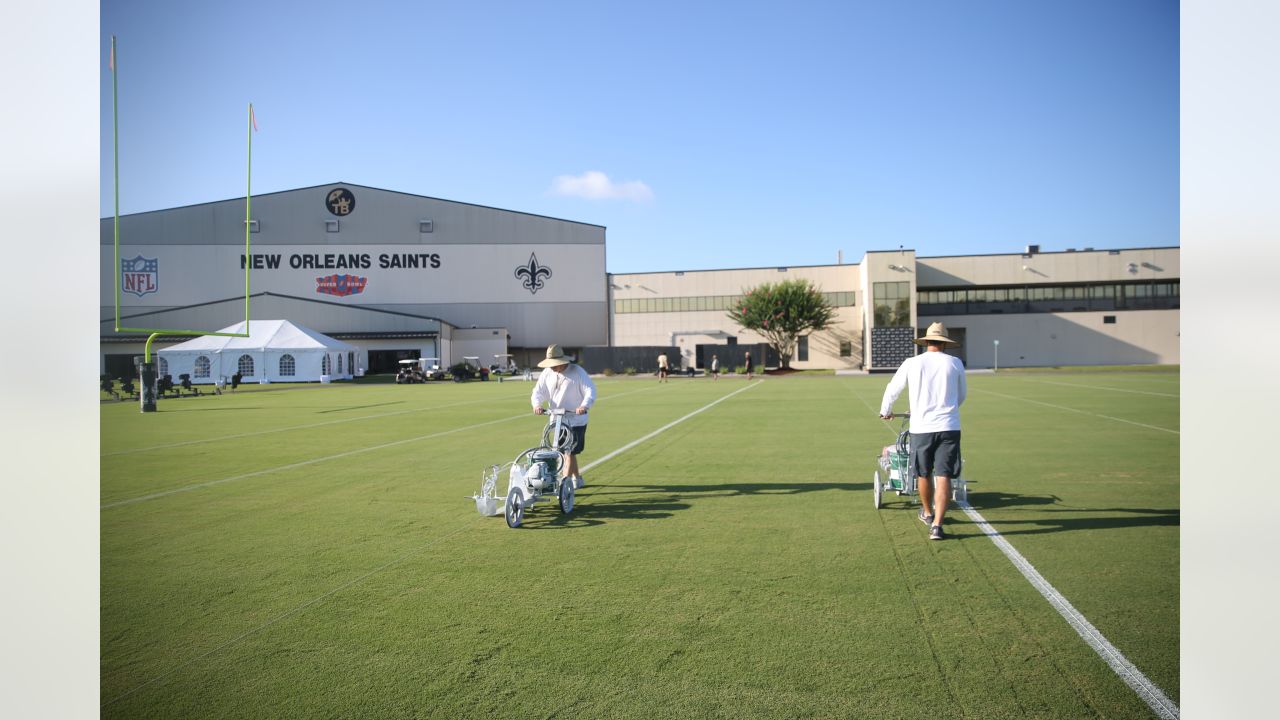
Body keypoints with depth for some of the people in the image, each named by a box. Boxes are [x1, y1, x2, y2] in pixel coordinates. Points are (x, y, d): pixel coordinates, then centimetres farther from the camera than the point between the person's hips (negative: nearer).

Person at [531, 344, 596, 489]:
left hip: (576, 419, -6)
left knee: (570, 451, -9)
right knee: (566, 451, 15)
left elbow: (590, 391, -18)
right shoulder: (547, 373, 3)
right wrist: (536, 404, -18)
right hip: (557, 419, 6)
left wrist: (584, 406, -36)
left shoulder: (577, 372, -13)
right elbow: (538, 391, 3)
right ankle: (577, 479, 32)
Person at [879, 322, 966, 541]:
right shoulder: (955, 363, 4)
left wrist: (886, 411, 33)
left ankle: (928, 513, 37)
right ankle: (937, 525, -10)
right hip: (949, 427, 0)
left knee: (923, 474, 17)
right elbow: (961, 397, 18)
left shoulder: (912, 363, 2)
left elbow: (892, 390, 14)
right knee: (943, 476, -1)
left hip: (921, 427, 0)